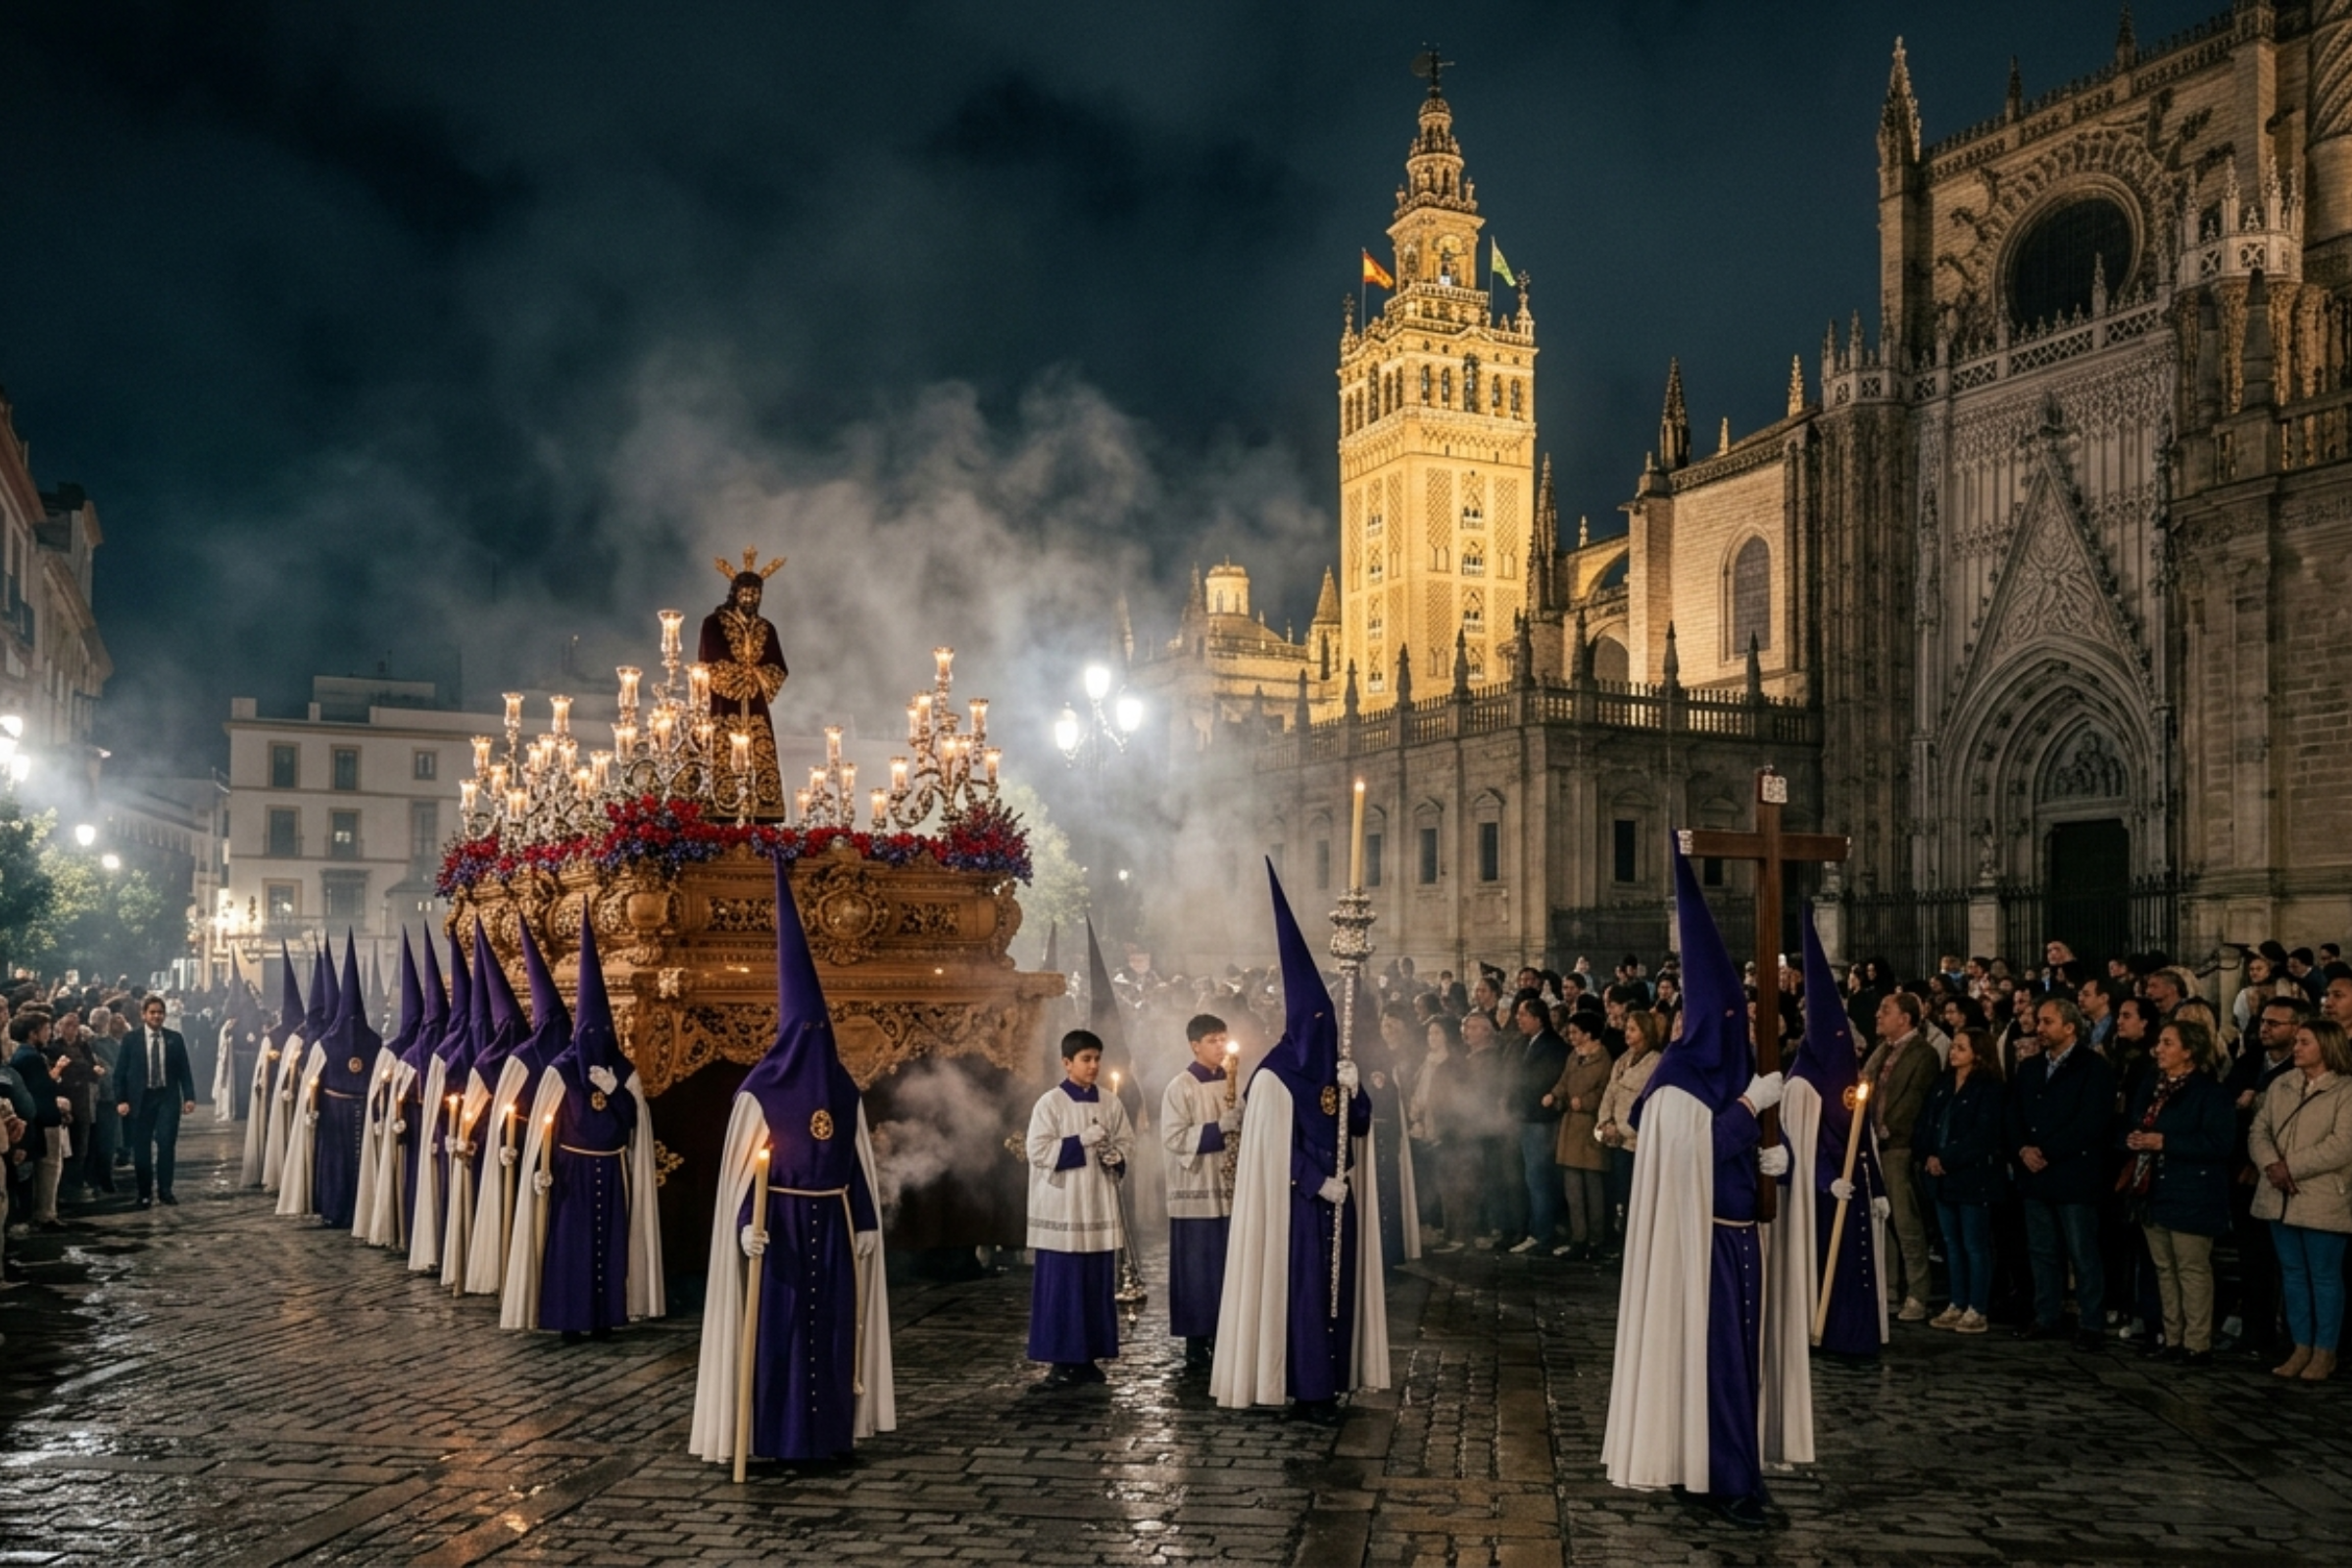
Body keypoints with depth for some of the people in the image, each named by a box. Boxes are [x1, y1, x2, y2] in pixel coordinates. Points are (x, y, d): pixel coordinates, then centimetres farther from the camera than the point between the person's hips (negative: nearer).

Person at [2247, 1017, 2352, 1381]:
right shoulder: (2281, 1085, 11)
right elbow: (2259, 1131, 6)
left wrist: (2291, 1167, -16)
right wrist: (2271, 1165, -13)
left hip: (2322, 1200, -6)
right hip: (2281, 1197, 6)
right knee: (2292, 1273, 12)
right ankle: (2301, 1348, 21)